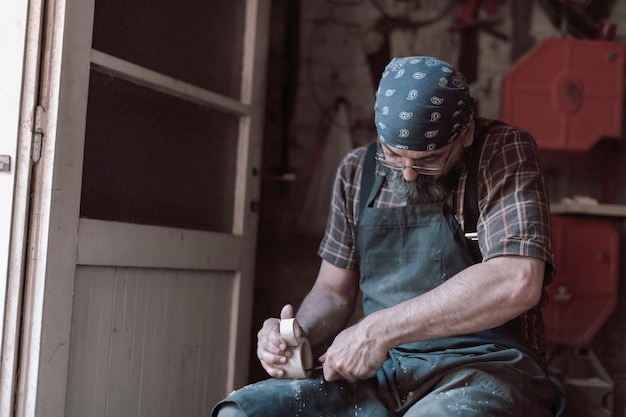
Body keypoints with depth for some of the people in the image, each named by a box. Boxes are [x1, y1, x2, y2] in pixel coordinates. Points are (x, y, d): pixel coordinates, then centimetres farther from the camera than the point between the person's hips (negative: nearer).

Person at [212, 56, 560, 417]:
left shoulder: (506, 151, -6)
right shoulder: (358, 171, 11)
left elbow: (517, 283, -21)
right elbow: (334, 291, 19)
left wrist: (380, 328, -18)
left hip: (483, 370, -5)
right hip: (381, 371, 5)